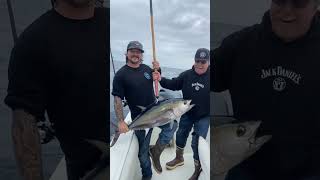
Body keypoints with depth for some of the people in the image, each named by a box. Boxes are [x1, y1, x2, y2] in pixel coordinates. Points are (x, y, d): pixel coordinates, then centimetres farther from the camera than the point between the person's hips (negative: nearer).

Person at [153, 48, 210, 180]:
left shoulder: (210, 77, -13)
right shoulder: (187, 75, -6)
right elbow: (173, 84, -2)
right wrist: (161, 79, -17)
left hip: (203, 117, -4)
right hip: (187, 114, 4)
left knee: (197, 143, 0)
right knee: (180, 135, 20)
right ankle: (179, 158, 47)